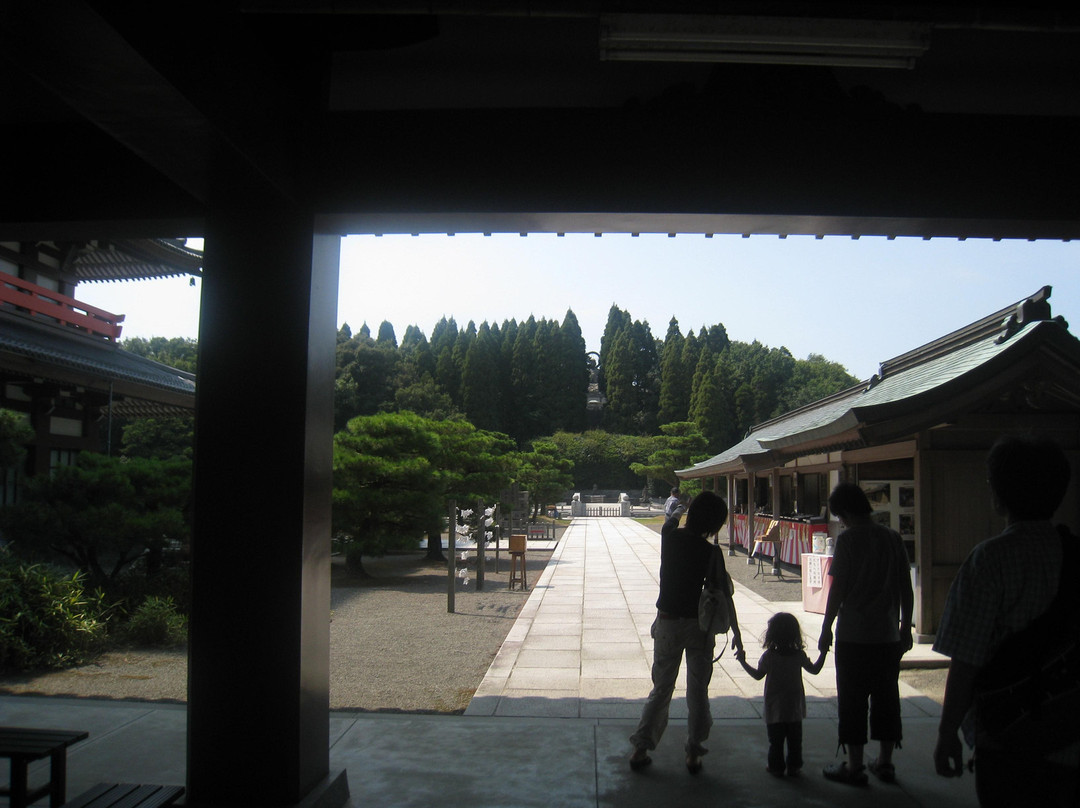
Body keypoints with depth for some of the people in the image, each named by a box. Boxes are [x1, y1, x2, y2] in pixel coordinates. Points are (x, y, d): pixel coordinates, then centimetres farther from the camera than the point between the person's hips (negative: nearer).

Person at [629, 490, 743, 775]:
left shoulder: (670, 536, -5)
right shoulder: (711, 553, -14)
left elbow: (672, 519, 21)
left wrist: (683, 507, 35)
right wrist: (736, 633, -1)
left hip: (666, 623, 3)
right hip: (698, 626, -3)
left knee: (661, 690, 13)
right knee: (698, 691, 11)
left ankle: (640, 749, 11)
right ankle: (693, 753, 16)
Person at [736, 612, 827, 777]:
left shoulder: (769, 656, -14)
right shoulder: (799, 655, -8)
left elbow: (758, 675, -5)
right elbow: (815, 670, 6)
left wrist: (743, 661, 4)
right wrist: (823, 653, 18)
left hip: (774, 709, -2)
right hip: (794, 707, 2)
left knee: (776, 740, 8)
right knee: (795, 740, 13)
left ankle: (776, 767, 14)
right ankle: (794, 767, 19)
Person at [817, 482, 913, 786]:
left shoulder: (848, 540, -12)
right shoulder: (894, 539, 3)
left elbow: (837, 590, -11)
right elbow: (906, 591, 7)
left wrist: (826, 629, -2)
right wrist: (905, 628, 17)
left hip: (854, 637, -5)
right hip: (889, 636, 5)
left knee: (852, 701, 5)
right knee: (887, 698, 14)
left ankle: (854, 766, 11)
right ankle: (885, 763, 23)